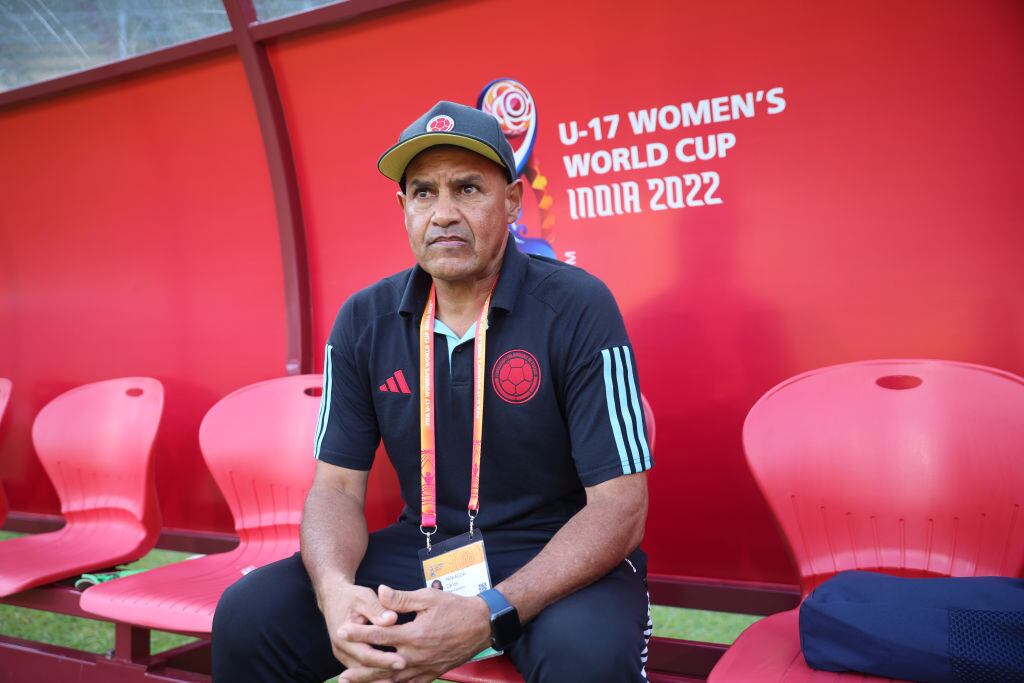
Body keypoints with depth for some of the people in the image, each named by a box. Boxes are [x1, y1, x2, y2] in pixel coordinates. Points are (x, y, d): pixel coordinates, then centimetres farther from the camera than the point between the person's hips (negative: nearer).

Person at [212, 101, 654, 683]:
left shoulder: (578, 308, -15)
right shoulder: (364, 321, -1)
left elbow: (620, 509, -18)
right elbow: (336, 487, 0)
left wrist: (489, 614, -31)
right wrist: (334, 589, -23)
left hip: (559, 562, -3)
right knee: (247, 617, -13)